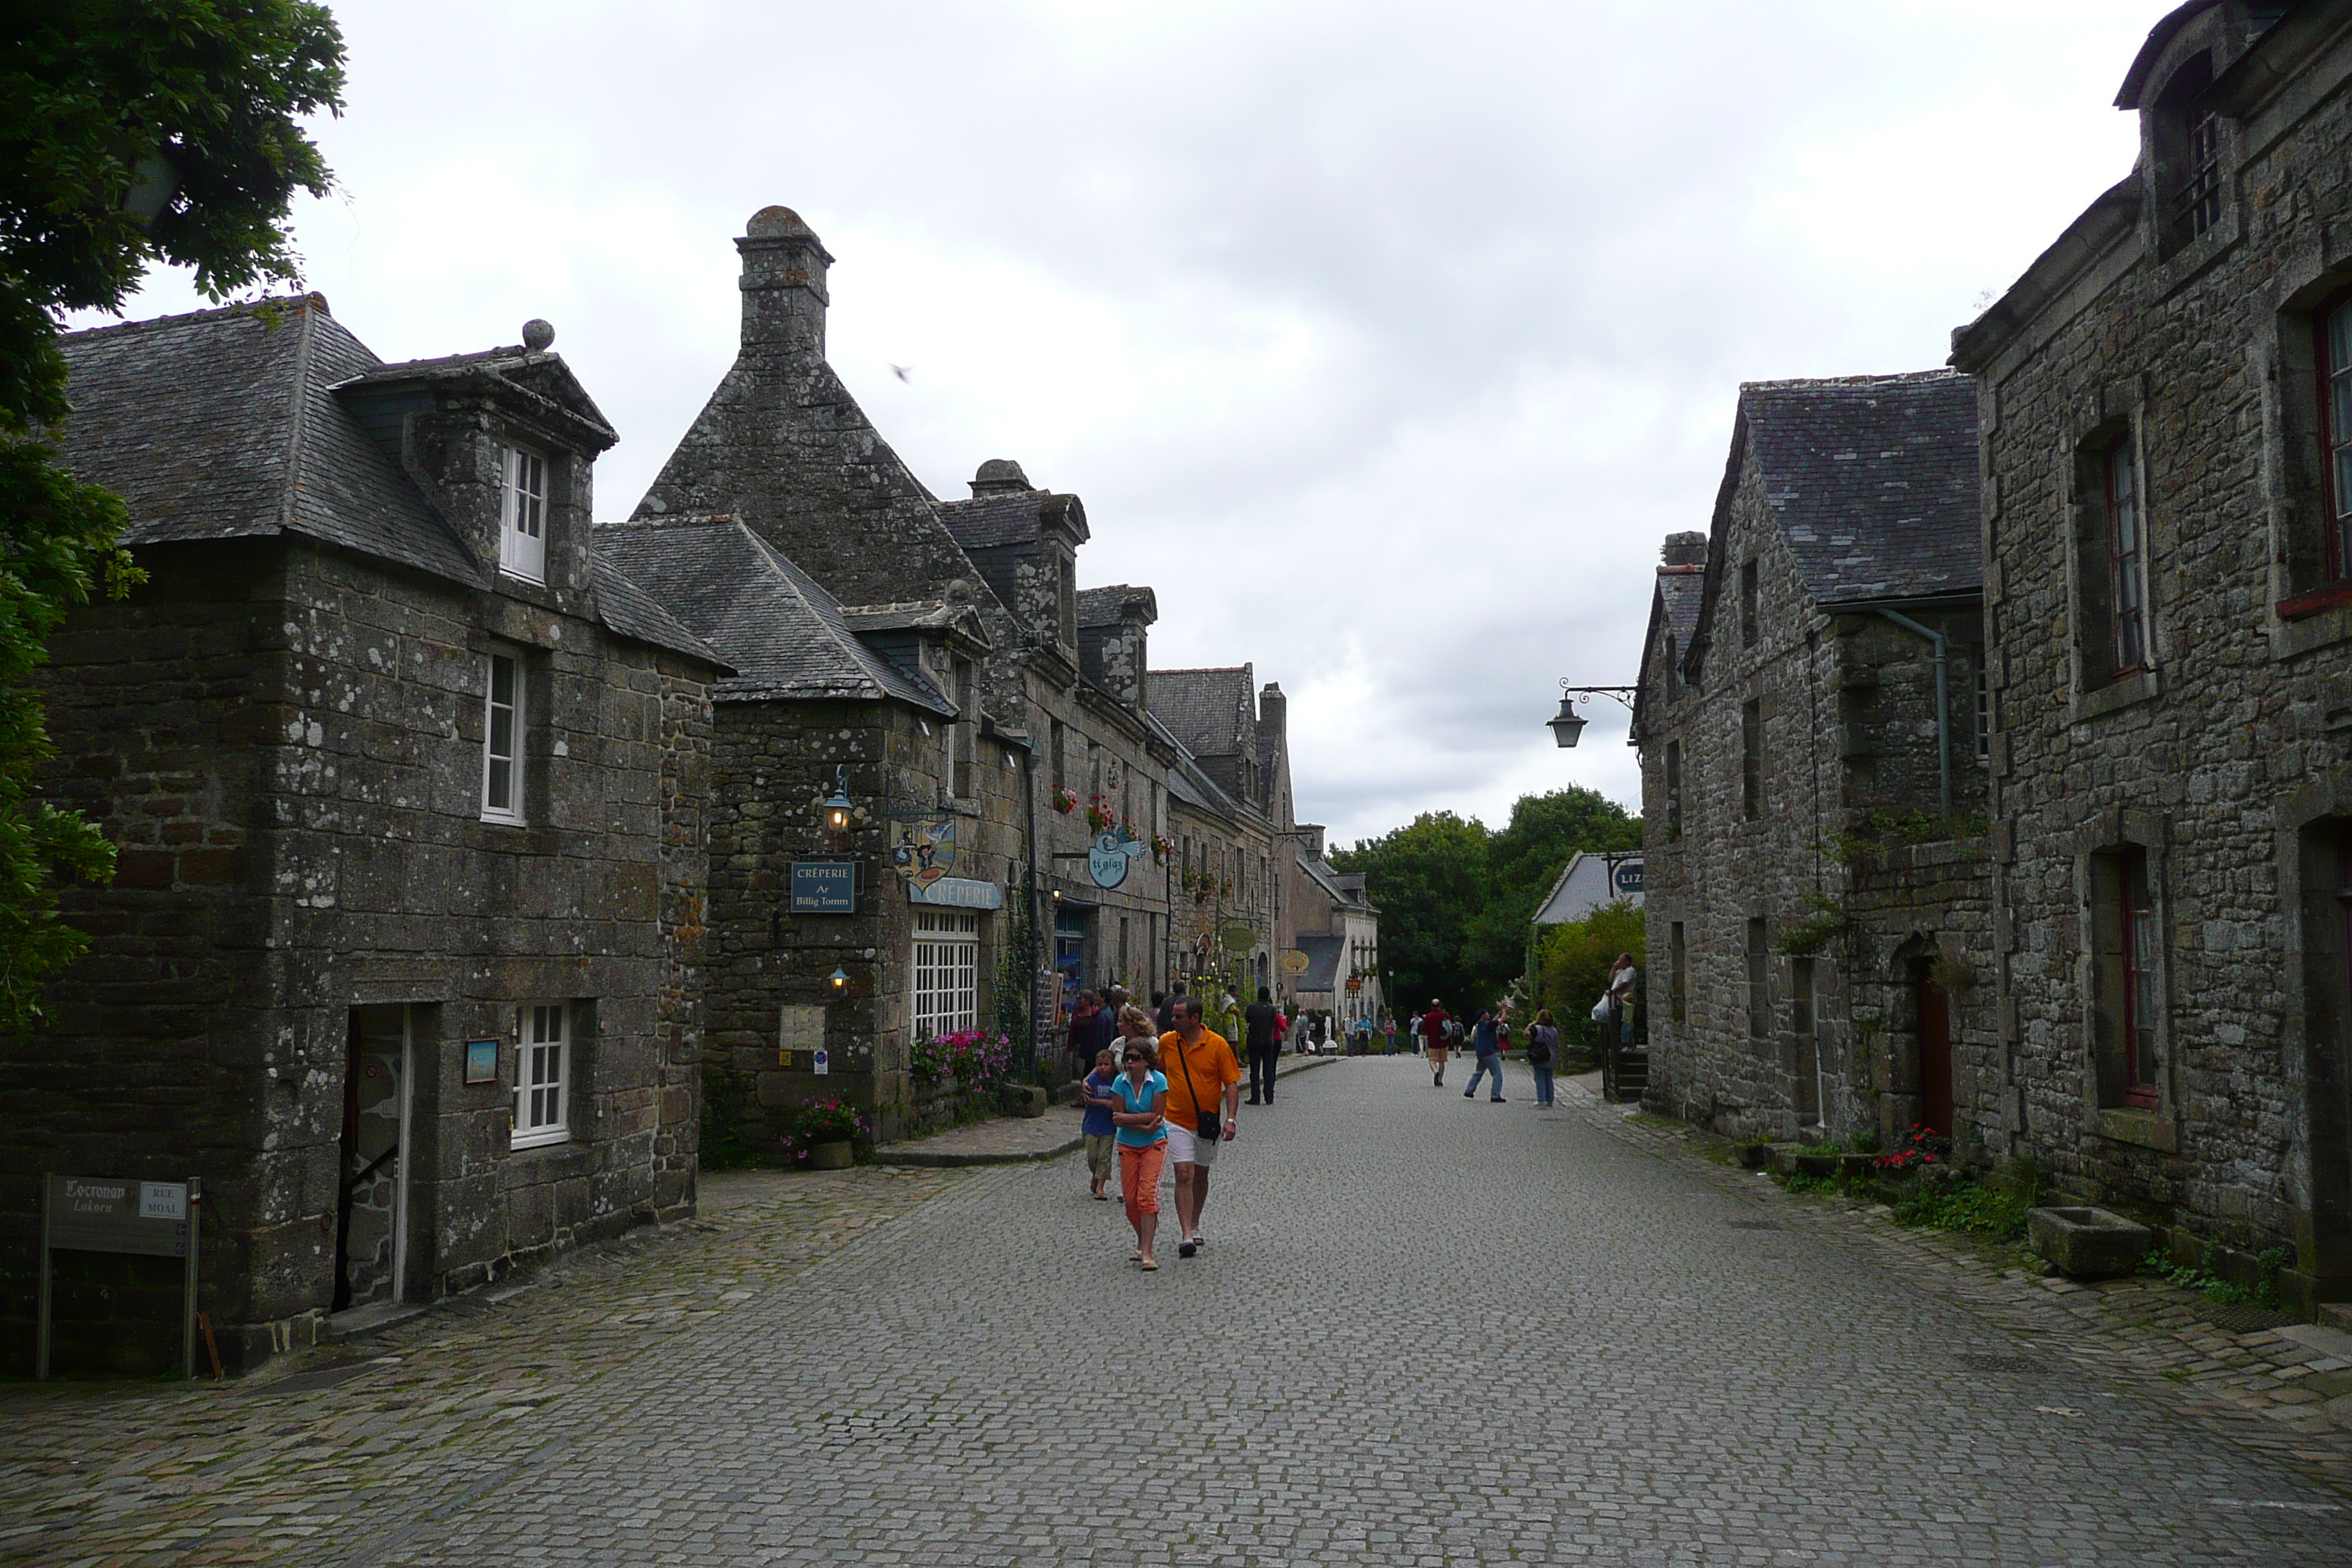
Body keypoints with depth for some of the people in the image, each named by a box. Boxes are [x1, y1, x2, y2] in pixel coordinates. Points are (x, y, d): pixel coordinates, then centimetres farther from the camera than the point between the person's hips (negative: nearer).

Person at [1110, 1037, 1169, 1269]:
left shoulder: (1158, 1080, -13)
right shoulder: (1121, 1082, -4)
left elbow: (1156, 1115, -16)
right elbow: (1118, 1119, -8)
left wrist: (1127, 1118, -12)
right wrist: (1145, 1127, -18)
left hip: (1154, 1145, -3)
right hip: (1128, 1145, 3)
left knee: (1147, 1195, -14)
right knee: (1130, 1198, 3)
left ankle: (1147, 1252, -13)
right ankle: (1142, 1243, 26)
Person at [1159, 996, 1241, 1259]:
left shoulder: (1218, 1045, -10)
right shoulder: (1166, 1042, -3)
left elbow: (1231, 1084, -7)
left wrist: (1231, 1119, -15)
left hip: (1207, 1122, 0)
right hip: (1177, 1121, 0)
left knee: (1201, 1176, 14)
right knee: (1184, 1175, -11)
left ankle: (1194, 1227, 33)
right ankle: (1185, 1236, -13)